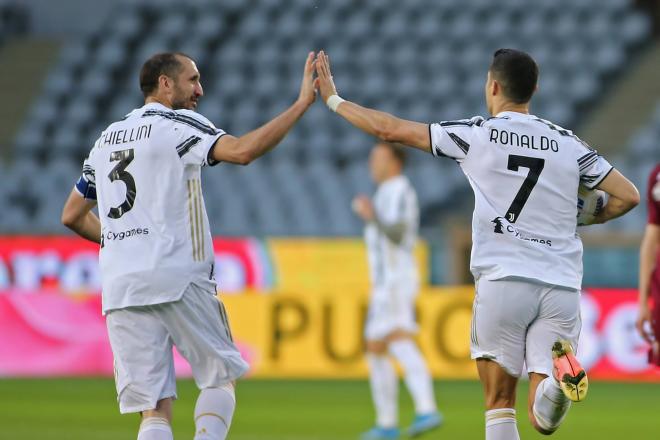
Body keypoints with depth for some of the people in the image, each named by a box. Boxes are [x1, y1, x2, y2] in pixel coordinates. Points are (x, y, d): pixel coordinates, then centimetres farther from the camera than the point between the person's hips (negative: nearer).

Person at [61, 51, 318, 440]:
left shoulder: (107, 139, 21)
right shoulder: (179, 124, 0)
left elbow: (72, 216, 26)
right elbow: (241, 151, -18)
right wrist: (302, 104, -15)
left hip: (119, 287, 5)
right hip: (176, 278, -5)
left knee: (155, 407, 2)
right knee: (220, 376, 9)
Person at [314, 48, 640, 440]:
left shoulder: (476, 135, 2)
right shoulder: (568, 144, 10)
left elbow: (390, 129, 6)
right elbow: (629, 195, 9)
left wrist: (333, 99, 19)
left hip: (503, 280, -2)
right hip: (563, 286, 2)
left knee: (500, 404, 10)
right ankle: (560, 376, -32)